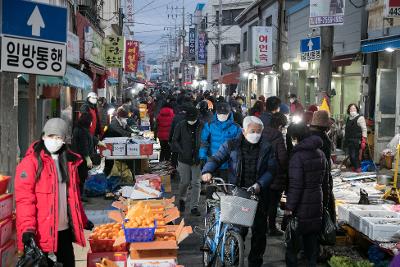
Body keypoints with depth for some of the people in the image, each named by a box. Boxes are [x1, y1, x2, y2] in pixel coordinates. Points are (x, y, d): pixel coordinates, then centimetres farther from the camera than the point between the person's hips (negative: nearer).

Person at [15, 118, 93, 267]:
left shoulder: (69, 161, 12)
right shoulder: (31, 162, -9)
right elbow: (24, 198, -16)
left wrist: (83, 221, 24)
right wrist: (27, 228, -26)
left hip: (65, 230, 6)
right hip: (41, 234, -6)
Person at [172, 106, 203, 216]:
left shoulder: (202, 126, -3)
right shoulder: (180, 126, -4)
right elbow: (174, 141, -1)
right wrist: (182, 152, -14)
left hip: (197, 160, 0)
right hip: (184, 159, 0)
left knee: (196, 183, 2)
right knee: (185, 182, 7)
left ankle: (194, 206, 10)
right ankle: (182, 199, 36)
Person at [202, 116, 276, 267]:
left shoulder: (266, 148, 5)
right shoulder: (232, 145, 3)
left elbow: (270, 170, 2)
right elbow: (216, 158, -1)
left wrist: (260, 184, -15)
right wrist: (207, 171, -21)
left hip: (258, 194, 2)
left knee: (259, 231, 7)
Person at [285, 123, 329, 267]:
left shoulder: (297, 156, -17)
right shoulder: (320, 154, 8)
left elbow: (295, 185, -20)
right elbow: (325, 181, 15)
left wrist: (289, 207, -16)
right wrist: (324, 201, 22)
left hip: (301, 206, -7)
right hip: (317, 203, 7)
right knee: (312, 235, 17)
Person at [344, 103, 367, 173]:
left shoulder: (360, 118, -4)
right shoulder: (348, 119, 17)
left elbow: (364, 130, -9)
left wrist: (363, 141, -16)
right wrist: (345, 140, 21)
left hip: (356, 141, -7)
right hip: (349, 141, 7)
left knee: (355, 156, -12)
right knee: (351, 156, 9)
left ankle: (358, 169, -6)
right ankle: (353, 169, 18)